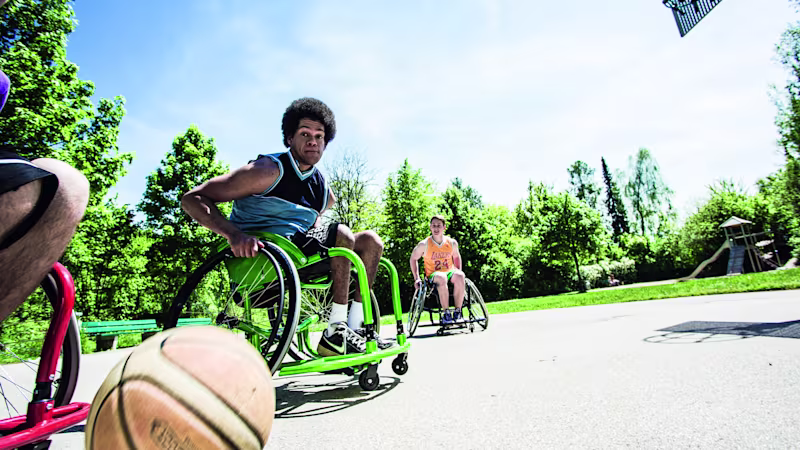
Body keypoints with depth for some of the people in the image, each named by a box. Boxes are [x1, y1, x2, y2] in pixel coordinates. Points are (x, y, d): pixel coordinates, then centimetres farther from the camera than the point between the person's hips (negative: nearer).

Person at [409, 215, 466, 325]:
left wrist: (459, 273, 10)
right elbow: (413, 259, 5)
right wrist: (416, 278, -1)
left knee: (460, 276, -33)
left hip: (450, 272, 3)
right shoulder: (424, 244, -7)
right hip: (433, 275, -2)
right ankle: (446, 313, -27)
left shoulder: (452, 242, 1)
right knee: (441, 278, -39)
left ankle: (457, 312, -21)